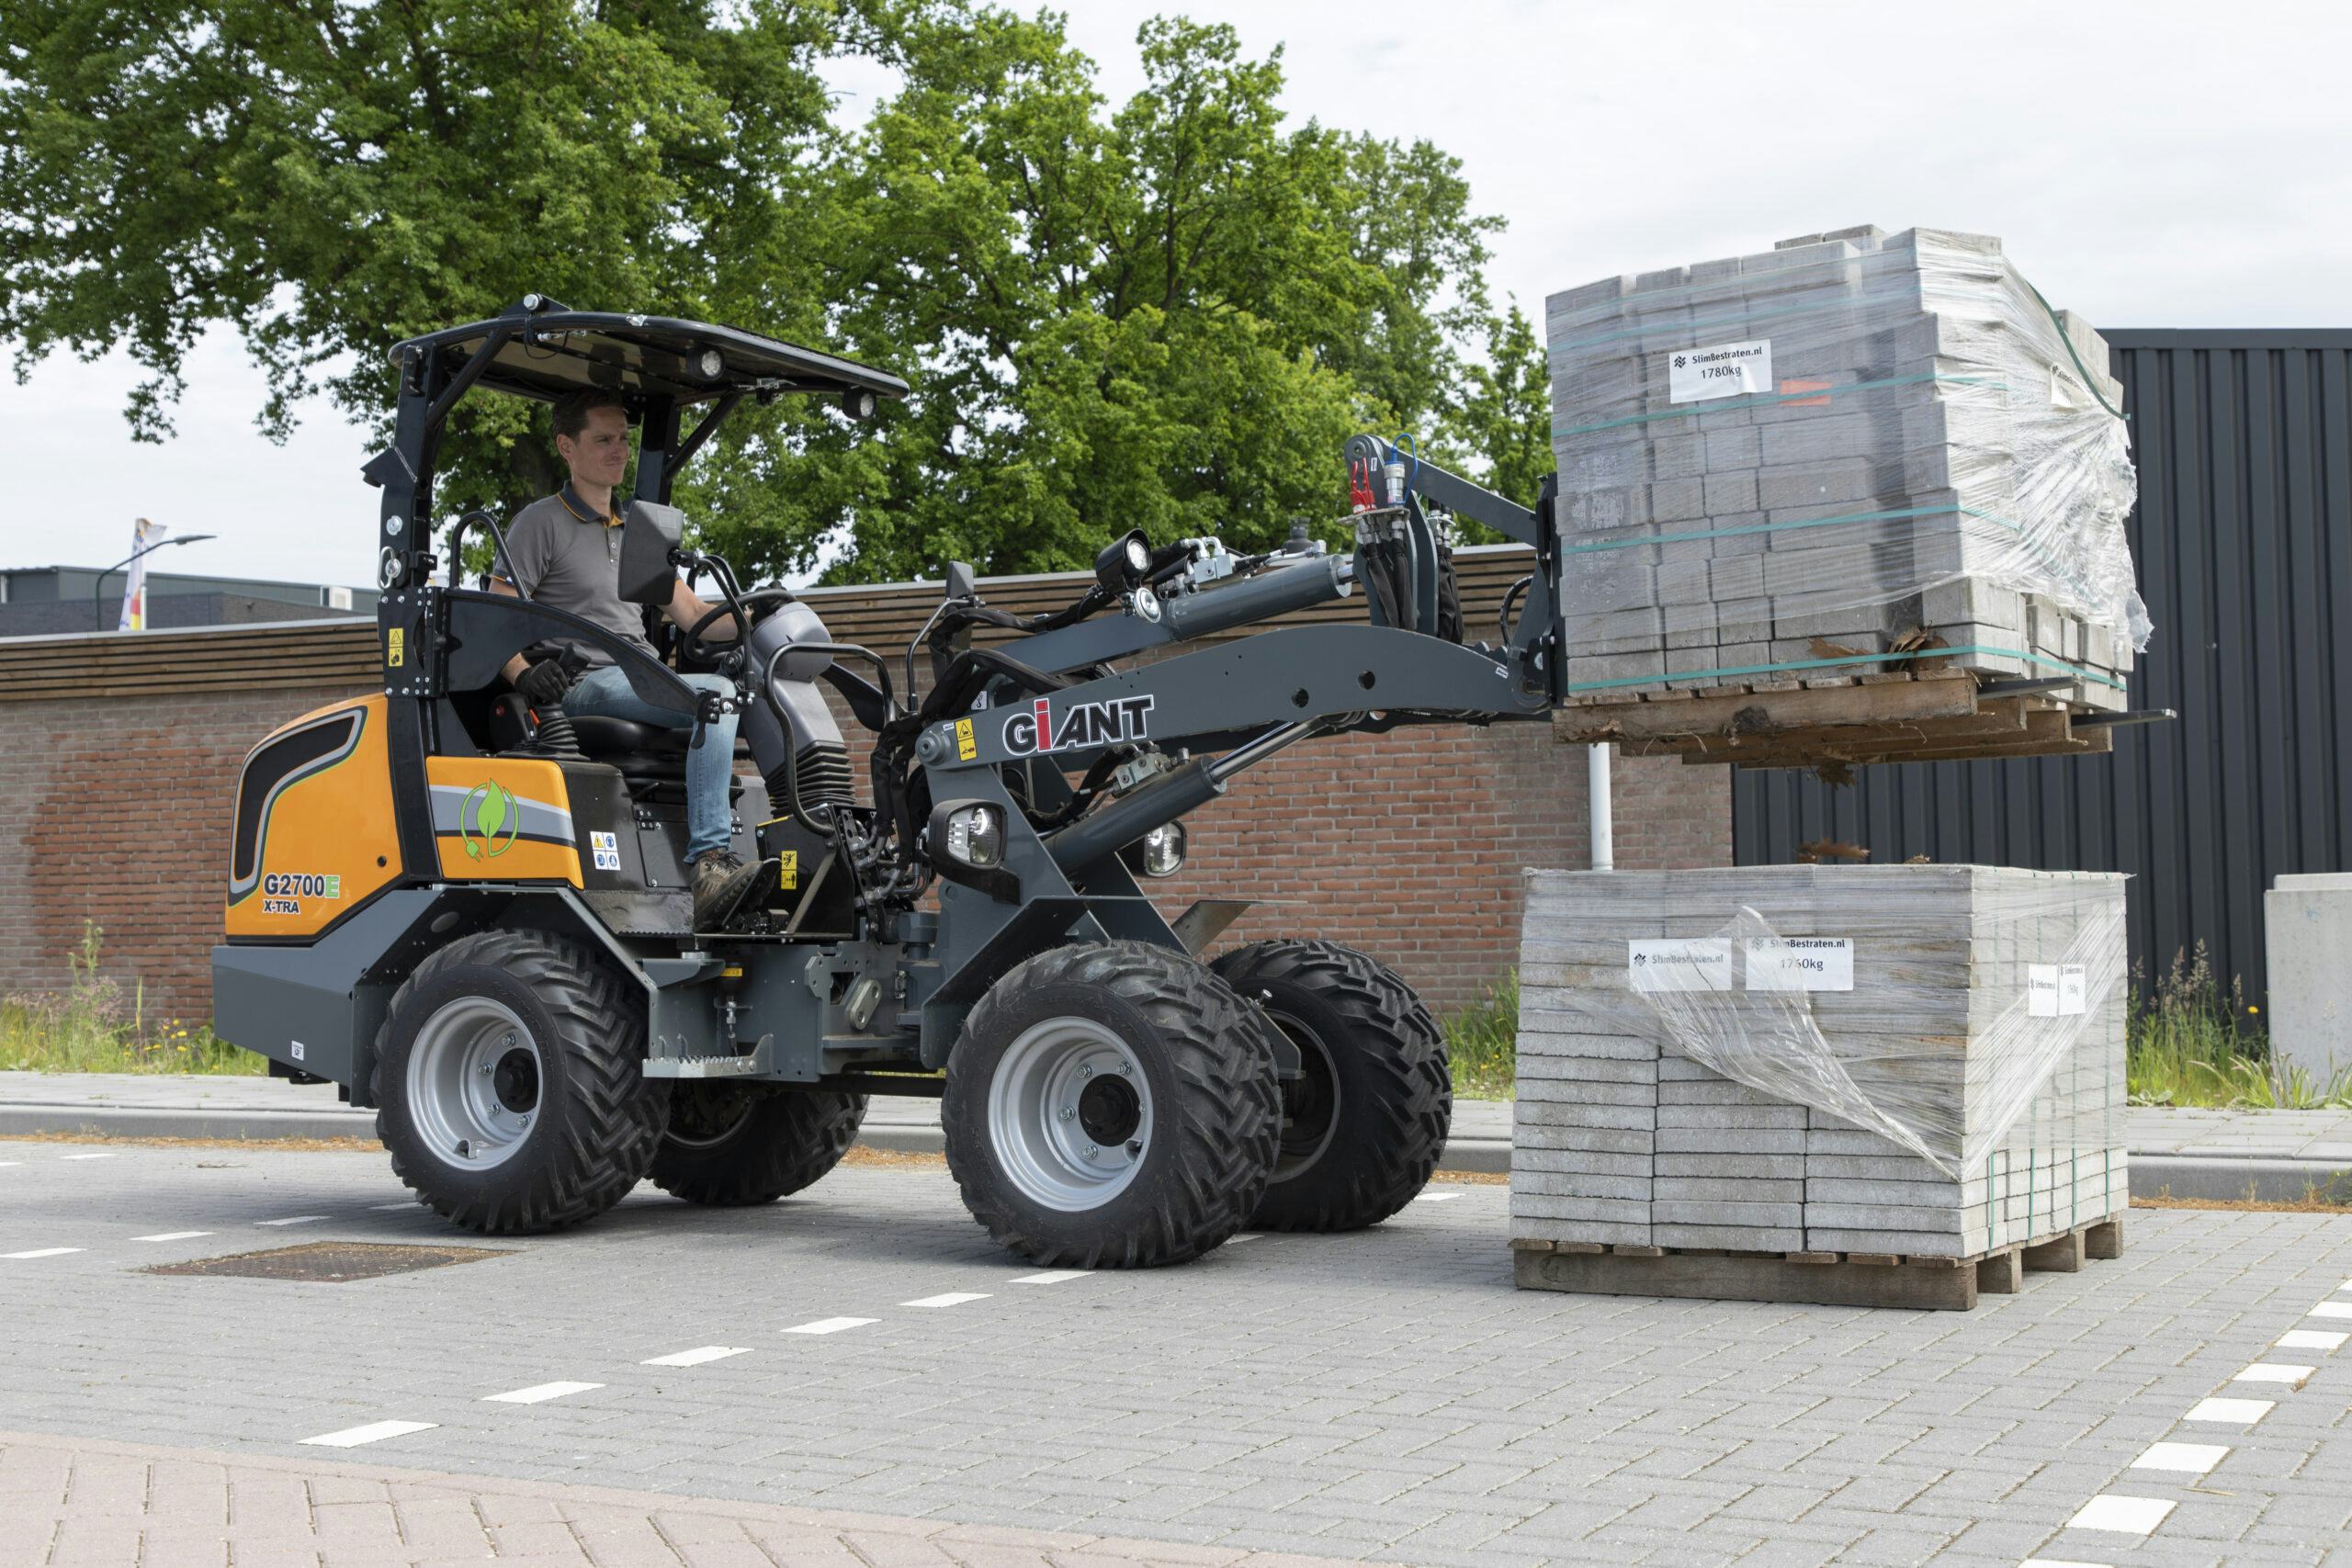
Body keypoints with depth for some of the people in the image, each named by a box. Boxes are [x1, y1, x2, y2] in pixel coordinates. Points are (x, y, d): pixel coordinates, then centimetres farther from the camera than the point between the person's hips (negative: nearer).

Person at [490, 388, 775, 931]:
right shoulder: (541, 523, 5)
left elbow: (691, 615, 20)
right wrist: (523, 675, -22)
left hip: (644, 680, 7)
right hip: (583, 687, -7)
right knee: (716, 693, -30)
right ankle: (709, 864, -40)